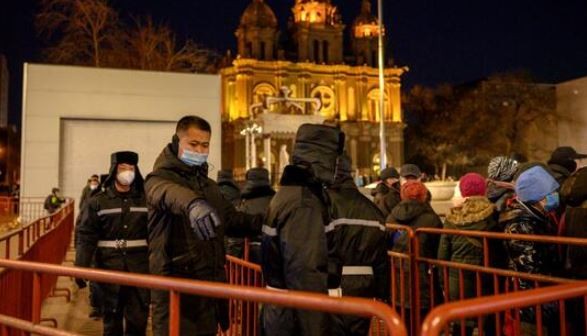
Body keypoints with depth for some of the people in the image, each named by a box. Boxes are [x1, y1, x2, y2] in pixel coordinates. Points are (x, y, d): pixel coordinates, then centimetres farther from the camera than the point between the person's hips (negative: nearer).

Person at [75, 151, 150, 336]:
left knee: (138, 320, 6)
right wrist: (80, 269, -13)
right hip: (109, 270, 0)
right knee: (111, 320, 12)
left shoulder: (145, 201, 3)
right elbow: (86, 237, -5)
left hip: (139, 270, 1)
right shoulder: (97, 202, 0)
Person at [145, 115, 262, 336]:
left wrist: (266, 222, 2)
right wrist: (192, 203, -55)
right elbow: (169, 193, -31)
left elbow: (231, 219, 20)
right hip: (174, 286, -6)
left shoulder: (210, 185, 17)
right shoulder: (160, 178, -7)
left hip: (209, 285, 7)